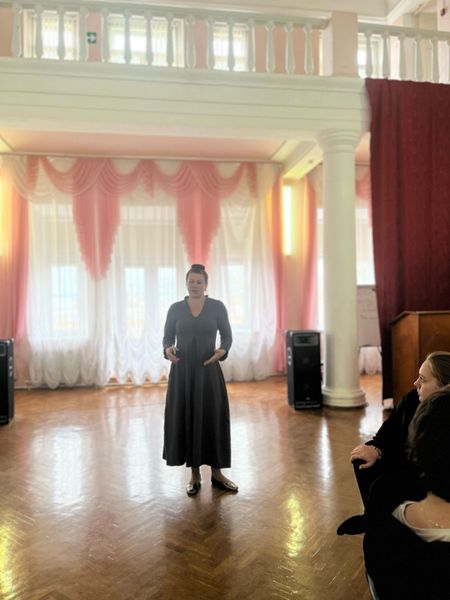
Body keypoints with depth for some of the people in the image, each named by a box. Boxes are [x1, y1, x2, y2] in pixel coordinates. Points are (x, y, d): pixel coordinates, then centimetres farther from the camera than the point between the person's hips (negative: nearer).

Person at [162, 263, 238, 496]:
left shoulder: (217, 307, 0)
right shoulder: (176, 308, 3)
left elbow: (227, 336, 2)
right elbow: (167, 337, 4)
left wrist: (222, 351, -18)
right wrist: (168, 349, -17)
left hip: (208, 370, -1)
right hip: (182, 370, 1)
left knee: (213, 419, 3)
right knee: (185, 419, 5)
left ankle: (217, 473, 20)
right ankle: (195, 475, 20)